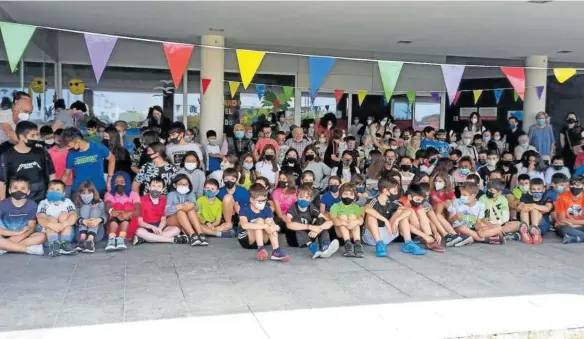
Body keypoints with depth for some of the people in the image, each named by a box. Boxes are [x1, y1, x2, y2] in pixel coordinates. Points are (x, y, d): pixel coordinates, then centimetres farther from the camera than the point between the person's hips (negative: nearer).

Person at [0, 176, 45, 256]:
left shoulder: (32, 205, -6)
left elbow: (32, 227, -5)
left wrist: (20, 236, -25)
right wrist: (17, 233, -19)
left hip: (23, 236, 3)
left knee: (42, 236, -24)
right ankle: (29, 249, -26)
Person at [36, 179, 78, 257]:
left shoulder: (67, 202, 7)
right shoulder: (44, 203, 4)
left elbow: (74, 216, -11)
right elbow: (40, 219, -15)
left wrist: (64, 224, -33)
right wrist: (52, 225, -37)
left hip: (66, 234, 1)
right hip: (48, 235, -1)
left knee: (64, 214, -16)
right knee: (51, 219, -23)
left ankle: (64, 243, -32)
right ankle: (53, 244, -48)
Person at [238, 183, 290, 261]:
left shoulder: (267, 210, -3)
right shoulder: (244, 209, -17)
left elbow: (272, 224, -13)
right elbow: (244, 225, -36)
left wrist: (275, 227, -39)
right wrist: (265, 226, -42)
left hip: (261, 240, 4)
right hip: (246, 240, -4)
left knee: (269, 221, -21)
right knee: (259, 220, -26)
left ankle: (276, 251, -33)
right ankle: (260, 249, -37)